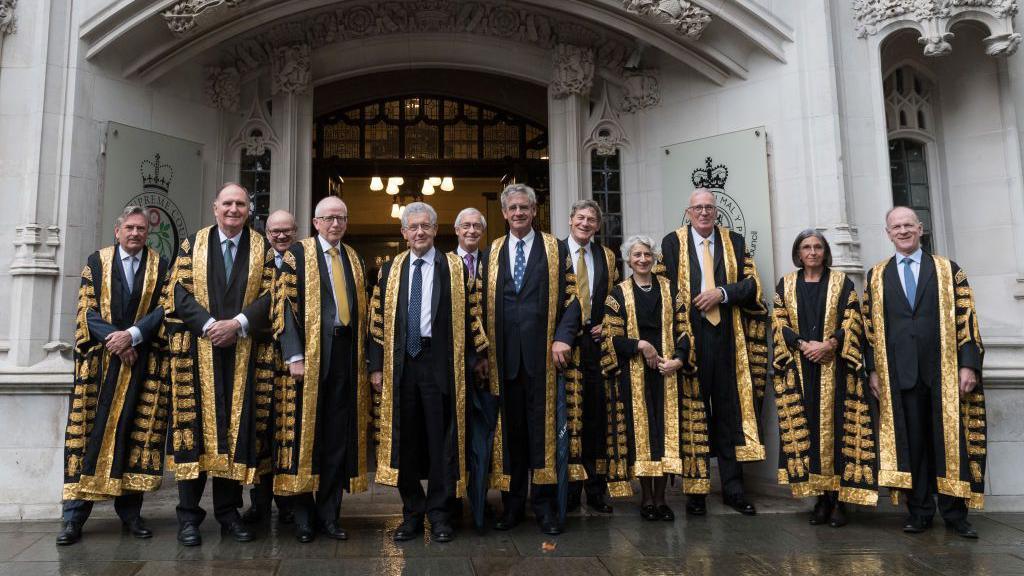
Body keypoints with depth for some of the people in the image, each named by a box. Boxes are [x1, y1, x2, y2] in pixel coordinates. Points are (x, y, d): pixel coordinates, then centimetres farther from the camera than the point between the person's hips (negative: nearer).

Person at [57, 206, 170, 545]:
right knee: (91, 431, -2)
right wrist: (114, 340, -13)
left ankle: (130, 511, 9)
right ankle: (75, 515, 3)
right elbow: (87, 310, 1)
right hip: (99, 361, 0)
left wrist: (131, 336, -15)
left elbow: (165, 308, -2)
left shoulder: (161, 266, 7)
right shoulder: (97, 262, 8)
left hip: (144, 363, 0)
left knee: (138, 433, 1)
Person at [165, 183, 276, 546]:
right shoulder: (193, 244, 9)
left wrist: (237, 323, -13)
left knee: (238, 426, 2)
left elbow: (270, 293, 0)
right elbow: (180, 290, 1)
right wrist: (209, 324, -13)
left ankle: (228, 510, 13)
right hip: (198, 349, 0)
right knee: (196, 423, -1)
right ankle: (189, 515, 6)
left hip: (245, 352, 1)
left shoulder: (262, 248, 9)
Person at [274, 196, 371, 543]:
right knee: (305, 432, 1)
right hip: (309, 355, -4)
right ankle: (303, 516, 13)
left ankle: (329, 513, 14)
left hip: (347, 355, 4)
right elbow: (284, 305, -6)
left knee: (339, 435, 5)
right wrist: (294, 355, -16)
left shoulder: (354, 259, 17)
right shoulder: (297, 254, 1)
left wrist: (363, 355, 10)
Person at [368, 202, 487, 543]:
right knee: (404, 439, 7)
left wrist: (473, 358, -3)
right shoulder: (391, 270, 10)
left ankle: (438, 514, 13)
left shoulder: (455, 268, 3)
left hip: (440, 362, -2)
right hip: (400, 362, 3)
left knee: (441, 439, 2)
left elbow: (469, 314, 2)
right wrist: (376, 366, 3)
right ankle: (412, 512, 20)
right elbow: (379, 320, 8)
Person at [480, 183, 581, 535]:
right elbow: (485, 304, 12)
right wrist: (484, 349, 4)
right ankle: (512, 503, 18)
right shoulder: (492, 253, 13)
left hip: (542, 352, -2)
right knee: (509, 428, 7)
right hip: (503, 353, 2)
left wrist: (563, 337, -12)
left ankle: (545, 506, 10)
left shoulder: (555, 250, 6)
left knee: (543, 427, 0)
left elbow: (570, 297, 1)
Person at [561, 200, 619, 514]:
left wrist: (606, 325, 4)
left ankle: (596, 489, 14)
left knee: (596, 414, 4)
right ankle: (568, 488, 11)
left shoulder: (607, 257, 14)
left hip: (596, 341, 3)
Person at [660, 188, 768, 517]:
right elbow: (669, 290, 1)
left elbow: (752, 284, 6)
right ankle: (695, 490, 10)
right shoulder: (673, 242, 6)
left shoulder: (735, 242, 12)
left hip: (727, 339, 2)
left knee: (730, 412, 5)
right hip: (690, 338, -2)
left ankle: (733, 488, 14)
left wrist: (722, 292, -11)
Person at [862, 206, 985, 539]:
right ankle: (919, 512, 14)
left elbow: (966, 319, 3)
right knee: (910, 442, 4)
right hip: (899, 372, 1)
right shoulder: (876, 276, 11)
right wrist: (873, 370, 1)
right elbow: (870, 325, 8)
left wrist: (968, 364, -6)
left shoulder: (948, 270, 8)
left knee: (949, 440, 2)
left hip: (943, 371, -1)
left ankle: (954, 514, 13)